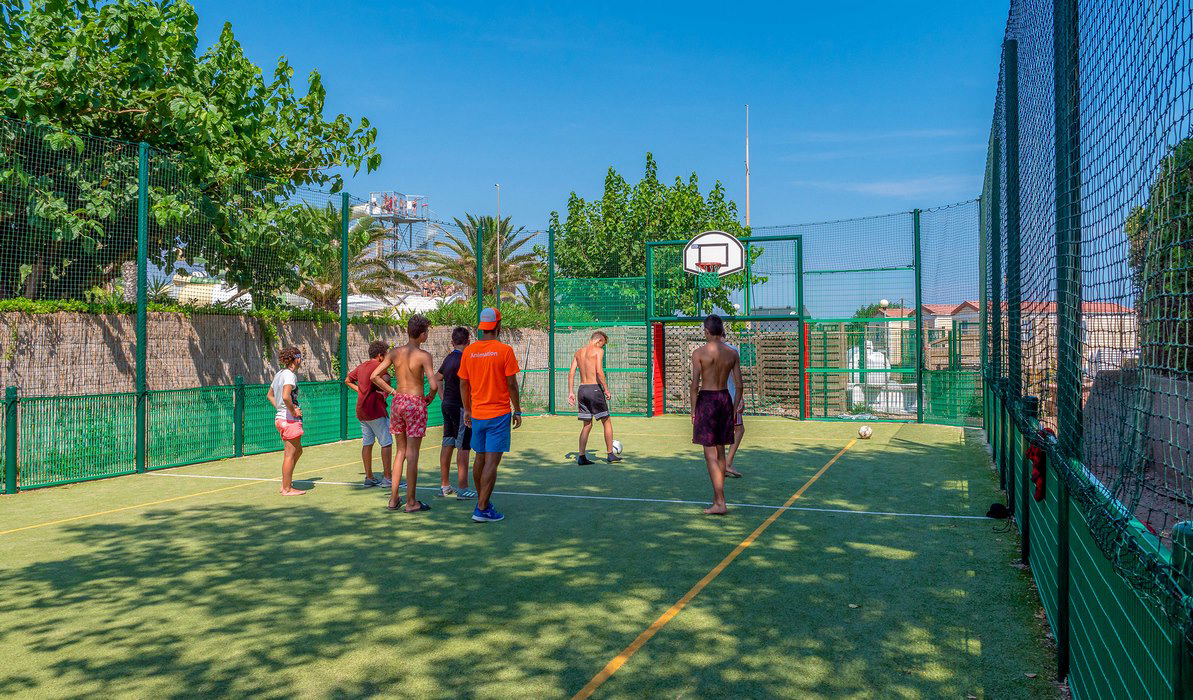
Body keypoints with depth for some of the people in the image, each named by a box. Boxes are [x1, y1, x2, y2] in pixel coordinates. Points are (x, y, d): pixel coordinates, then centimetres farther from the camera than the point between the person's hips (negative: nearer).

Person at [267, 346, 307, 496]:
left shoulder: (279, 373, 13)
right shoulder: (290, 375, -16)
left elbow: (269, 395, 22)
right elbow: (286, 397, -30)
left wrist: (280, 409, 15)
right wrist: (293, 412, -18)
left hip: (280, 417, 10)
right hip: (290, 420, -10)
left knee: (298, 451, 20)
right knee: (290, 454, 0)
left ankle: (285, 484, 24)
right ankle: (287, 489, 7)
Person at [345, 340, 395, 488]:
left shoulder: (361, 366, 14)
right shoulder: (377, 366, -12)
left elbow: (348, 380, 25)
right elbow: (385, 378, -30)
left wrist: (360, 390, 16)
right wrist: (387, 391, -13)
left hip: (361, 411, 9)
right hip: (375, 410, -9)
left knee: (367, 443, 11)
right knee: (386, 443, -3)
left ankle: (369, 477, 15)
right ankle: (387, 478, -4)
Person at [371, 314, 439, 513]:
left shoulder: (394, 353, 3)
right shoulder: (423, 355, -13)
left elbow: (374, 376, 3)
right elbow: (434, 384, -21)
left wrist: (393, 392, 8)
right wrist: (429, 398, -1)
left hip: (398, 401, 5)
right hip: (415, 403, -5)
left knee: (400, 452, 17)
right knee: (412, 454, 1)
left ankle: (394, 499, 19)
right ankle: (411, 502, 7)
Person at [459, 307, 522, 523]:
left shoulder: (468, 351, 3)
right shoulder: (505, 350, -10)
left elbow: (463, 384, 8)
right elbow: (511, 384, -8)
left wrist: (467, 410, 19)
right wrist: (517, 411, 2)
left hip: (477, 414, 5)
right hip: (499, 414, -5)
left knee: (480, 459, 16)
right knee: (492, 461, -3)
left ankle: (482, 502, 28)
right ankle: (482, 509, -4)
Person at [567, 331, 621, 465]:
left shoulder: (578, 352, 14)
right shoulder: (598, 351, -5)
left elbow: (571, 373, 9)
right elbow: (599, 372, -16)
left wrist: (571, 392, 11)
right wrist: (606, 390, -11)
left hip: (582, 389, 6)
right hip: (594, 388, -6)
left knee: (587, 424, 13)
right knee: (607, 422, 7)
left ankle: (581, 457, 7)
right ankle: (610, 454, 9)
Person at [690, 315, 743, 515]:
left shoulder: (699, 352, -9)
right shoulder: (732, 353, 4)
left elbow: (695, 385, -11)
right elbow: (739, 385, 5)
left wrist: (693, 410, -4)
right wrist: (734, 408, 14)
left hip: (707, 400, -5)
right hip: (725, 399, 5)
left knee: (710, 454, -2)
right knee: (720, 452, 16)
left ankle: (720, 503, -6)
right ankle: (717, 497, 25)